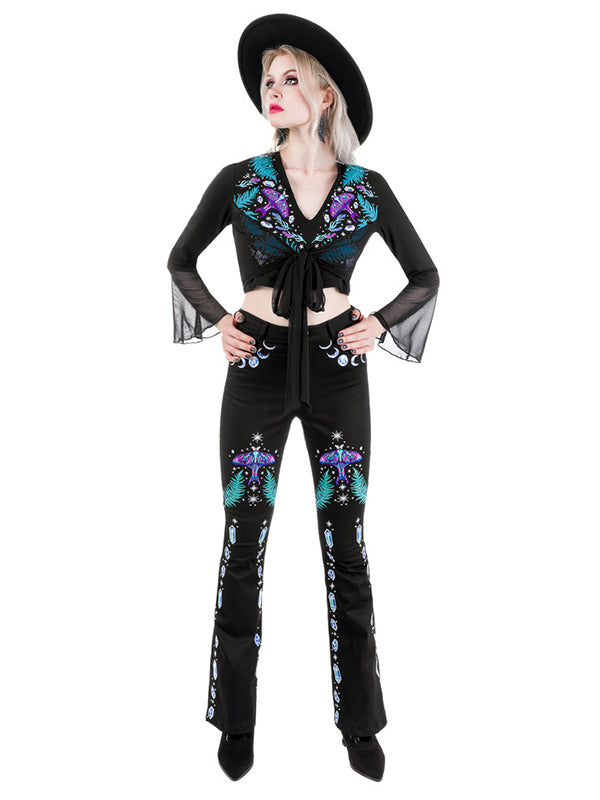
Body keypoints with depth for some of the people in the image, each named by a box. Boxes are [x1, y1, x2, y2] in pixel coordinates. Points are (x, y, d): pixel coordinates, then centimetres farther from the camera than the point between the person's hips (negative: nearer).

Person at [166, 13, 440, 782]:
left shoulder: (367, 188, 3)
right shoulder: (238, 180, 1)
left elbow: (426, 276, 12)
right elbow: (180, 261, 14)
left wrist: (382, 324, -2)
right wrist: (215, 319, 0)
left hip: (337, 371, 1)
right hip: (258, 370, 0)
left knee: (345, 547, 5)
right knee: (243, 545, 3)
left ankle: (360, 722, 22)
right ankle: (237, 723, 22)